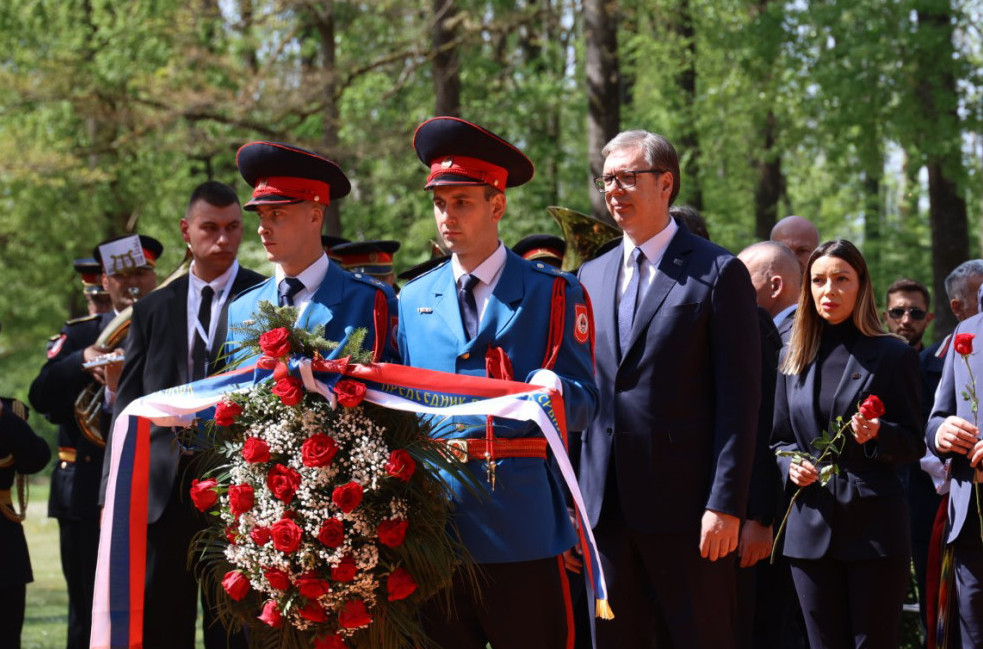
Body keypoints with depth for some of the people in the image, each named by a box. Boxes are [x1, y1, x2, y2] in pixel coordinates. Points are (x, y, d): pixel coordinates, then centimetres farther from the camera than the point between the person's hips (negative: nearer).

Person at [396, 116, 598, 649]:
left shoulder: (552, 292, 4)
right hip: (433, 518, 3)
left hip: (519, 520, -3)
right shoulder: (413, 301, 15)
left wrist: (553, 389, -22)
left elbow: (584, 404, -1)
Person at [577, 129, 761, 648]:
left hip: (685, 508, -5)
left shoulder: (718, 273, -3)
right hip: (606, 507, 6)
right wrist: (576, 491, 10)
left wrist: (726, 504, -15)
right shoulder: (592, 276, 15)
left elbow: (739, 397, -8)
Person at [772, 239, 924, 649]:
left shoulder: (892, 355, 1)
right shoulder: (796, 359, 12)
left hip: (874, 525, -4)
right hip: (812, 524, 4)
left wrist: (878, 434, -19)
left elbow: (914, 443, 1)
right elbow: (779, 439, 17)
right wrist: (790, 464, -5)